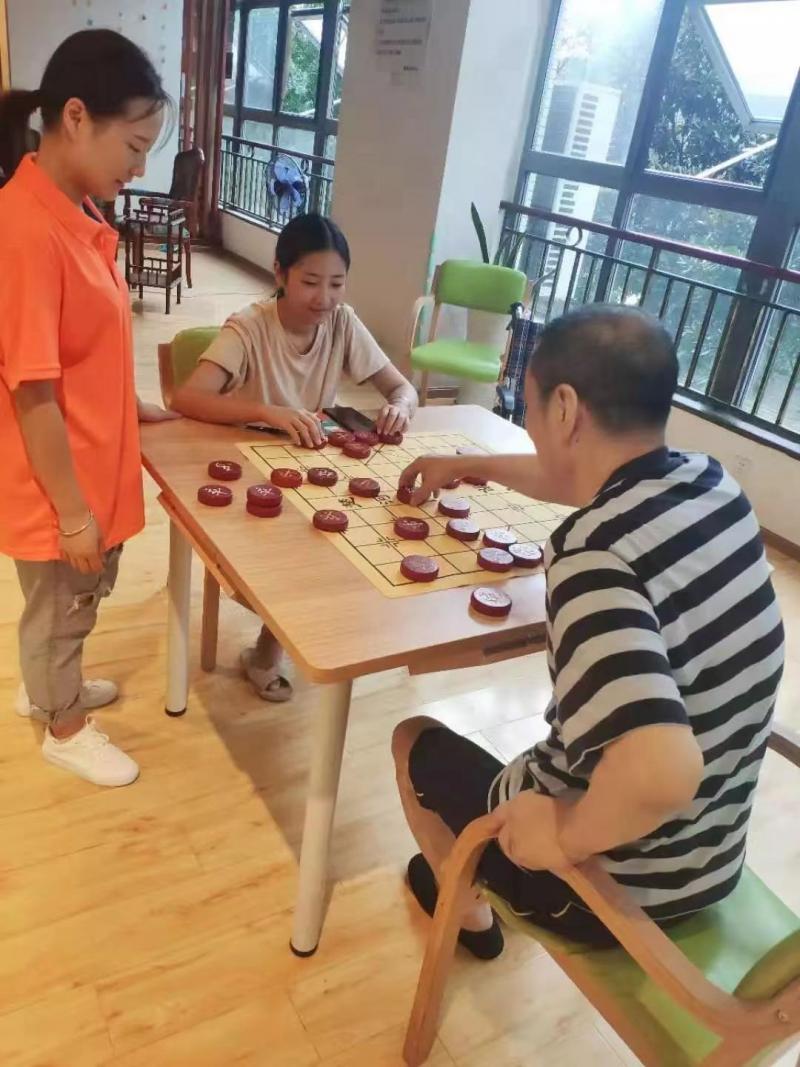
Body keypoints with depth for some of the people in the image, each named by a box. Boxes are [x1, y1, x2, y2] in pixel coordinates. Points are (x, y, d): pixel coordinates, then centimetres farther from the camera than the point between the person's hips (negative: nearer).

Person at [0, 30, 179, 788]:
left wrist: (137, 410, 16)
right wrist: (72, 512, -20)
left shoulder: (72, 214, 3)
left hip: (90, 463, 8)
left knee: (72, 600, 27)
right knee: (61, 604, 15)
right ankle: (66, 727, 39)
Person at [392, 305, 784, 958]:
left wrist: (564, 836, -24)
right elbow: (599, 483, 13)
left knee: (416, 740, 18)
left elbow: (660, 771, -45)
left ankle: (469, 910, 42)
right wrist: (471, 465, 23)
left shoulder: (595, 557, -32)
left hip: (606, 886, -6)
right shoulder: (710, 482, -8)